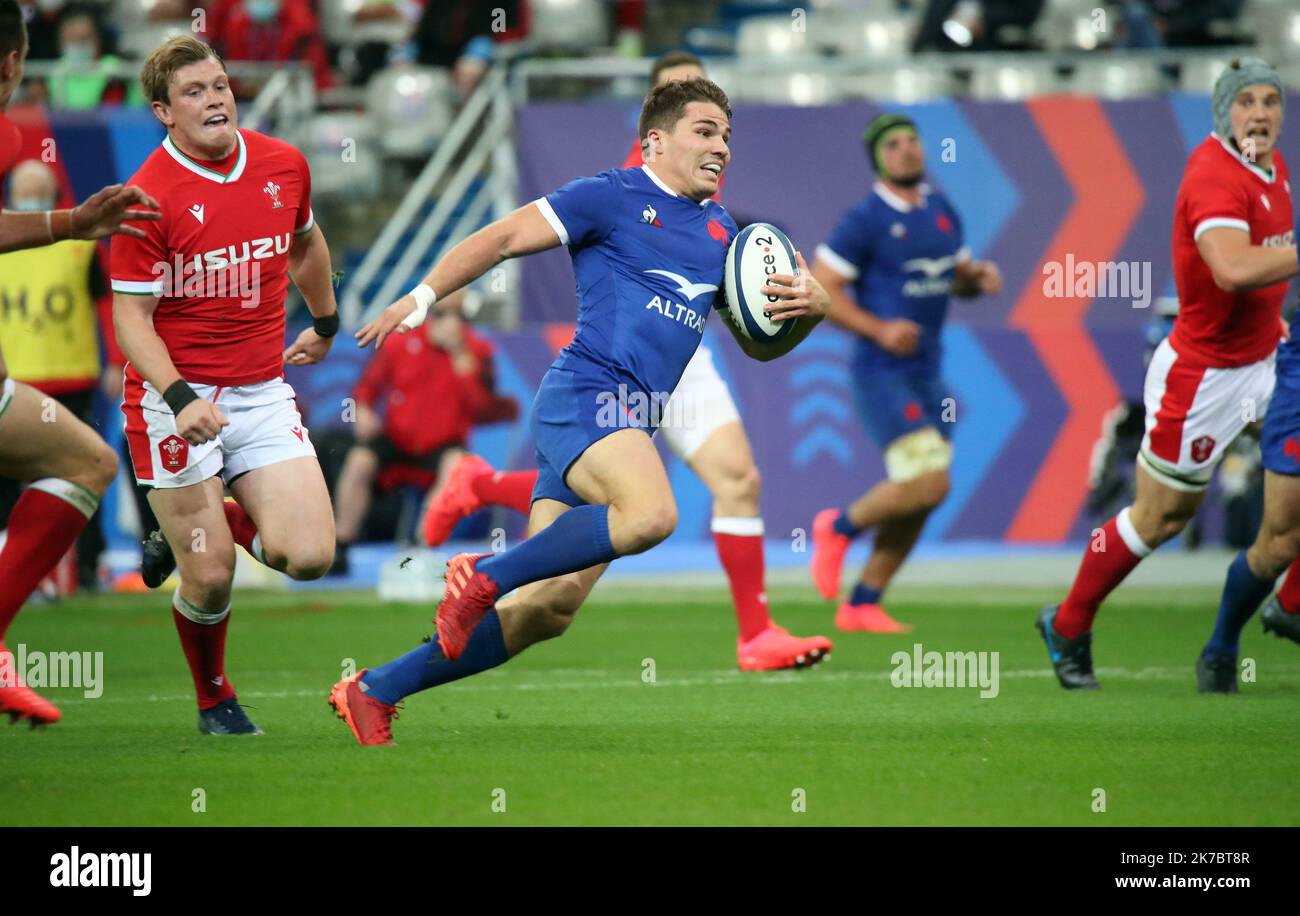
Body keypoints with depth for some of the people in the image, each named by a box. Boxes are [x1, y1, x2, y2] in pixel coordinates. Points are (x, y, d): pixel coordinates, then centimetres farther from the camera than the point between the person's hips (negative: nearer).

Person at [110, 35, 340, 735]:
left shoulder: (284, 165, 3)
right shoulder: (149, 195, -13)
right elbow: (131, 315, -13)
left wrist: (325, 324, 37)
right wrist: (178, 399, -26)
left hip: (262, 392, 5)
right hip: (176, 396, -5)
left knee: (309, 557, -10)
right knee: (211, 579, -8)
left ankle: (192, 530, 20)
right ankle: (213, 699, 22)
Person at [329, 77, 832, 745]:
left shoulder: (720, 232, 22)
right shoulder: (612, 197, 1)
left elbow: (758, 343, 26)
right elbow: (502, 238, 2)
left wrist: (807, 310, 6)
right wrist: (421, 297, -5)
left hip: (628, 424, 7)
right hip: (583, 393, -7)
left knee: (551, 606, -1)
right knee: (650, 513, -35)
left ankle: (374, 691, 6)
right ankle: (485, 575, -19)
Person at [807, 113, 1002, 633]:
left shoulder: (942, 212, 12)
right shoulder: (865, 220, -10)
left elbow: (956, 277, 25)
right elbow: (820, 290, -11)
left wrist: (979, 278, 2)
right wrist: (878, 329, -22)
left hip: (926, 371, 8)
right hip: (883, 371, -8)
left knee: (919, 500, 5)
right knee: (927, 484, -19)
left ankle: (861, 606, 15)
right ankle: (840, 528, 7)